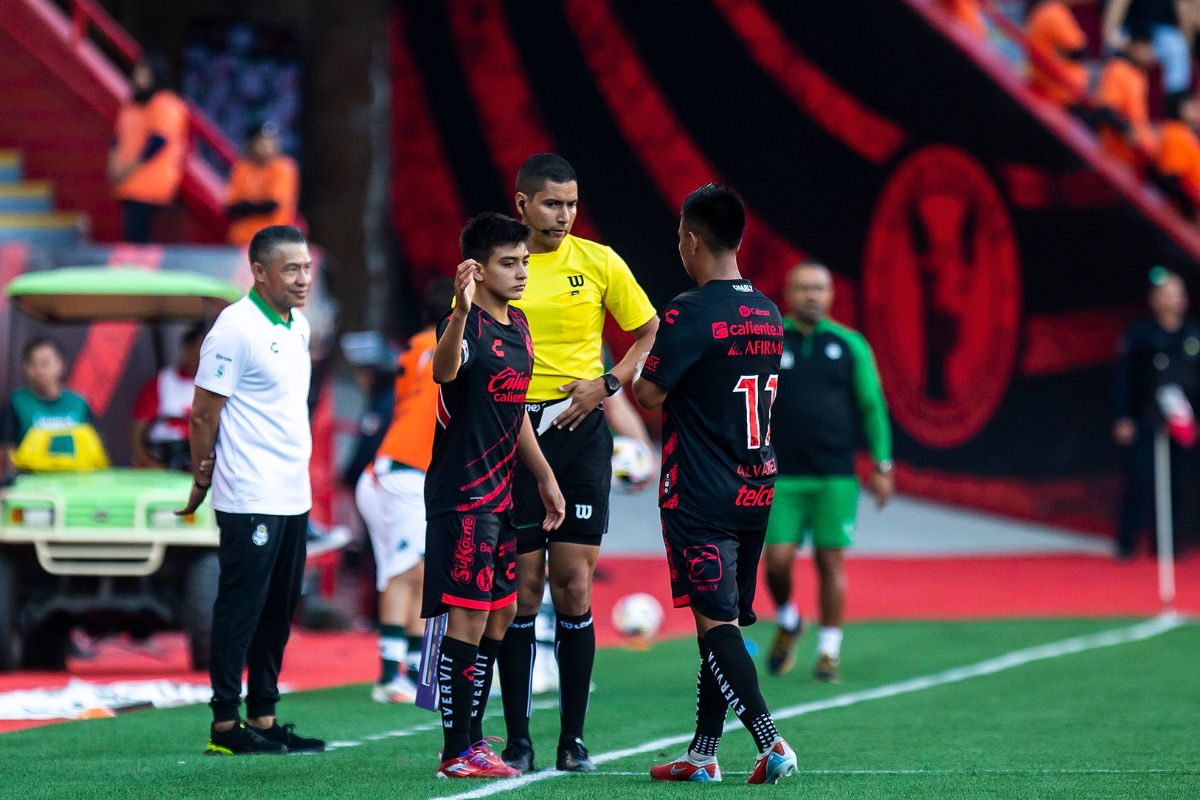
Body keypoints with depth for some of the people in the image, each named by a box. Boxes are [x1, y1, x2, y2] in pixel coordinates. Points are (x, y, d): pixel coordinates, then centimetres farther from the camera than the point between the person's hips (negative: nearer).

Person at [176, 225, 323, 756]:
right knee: (241, 609, -5)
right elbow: (203, 414, -10)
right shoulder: (236, 328, -13)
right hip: (250, 501, -8)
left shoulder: (298, 326, 14)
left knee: (278, 612, 10)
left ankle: (263, 717, 16)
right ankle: (226, 726, -1)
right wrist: (202, 479, -2)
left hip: (293, 496, 8)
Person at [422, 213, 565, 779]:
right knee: (468, 616, -9)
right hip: (462, 494, -9)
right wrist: (461, 312, -56)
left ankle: (473, 739, 20)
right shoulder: (467, 327, -15)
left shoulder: (518, 327, 13)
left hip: (500, 494, 9)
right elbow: (443, 371, -39)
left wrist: (545, 478, 28)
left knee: (500, 615, 12)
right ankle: (456, 753, -5)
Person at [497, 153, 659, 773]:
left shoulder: (598, 262, 4)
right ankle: (517, 739, 5)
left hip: (580, 430, 0)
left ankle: (574, 738, 4)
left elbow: (649, 333, 11)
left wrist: (606, 384, -3)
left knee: (573, 585, -3)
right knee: (521, 585, -1)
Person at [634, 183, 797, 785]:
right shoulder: (767, 313, 10)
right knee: (720, 618, 14)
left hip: (700, 494, -7)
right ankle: (703, 753, 18)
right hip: (756, 488, 7)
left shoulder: (690, 313, -15)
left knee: (715, 621, -7)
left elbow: (649, 394, -14)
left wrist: (632, 377, 9)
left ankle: (770, 741, -18)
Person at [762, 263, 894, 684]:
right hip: (783, 477, 0)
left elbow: (872, 407, 9)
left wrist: (882, 466, 5)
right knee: (778, 560, -8)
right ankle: (787, 624, 22)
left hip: (835, 477, 0)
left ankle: (829, 651, 10)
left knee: (831, 561, -1)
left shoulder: (850, 345, 5)